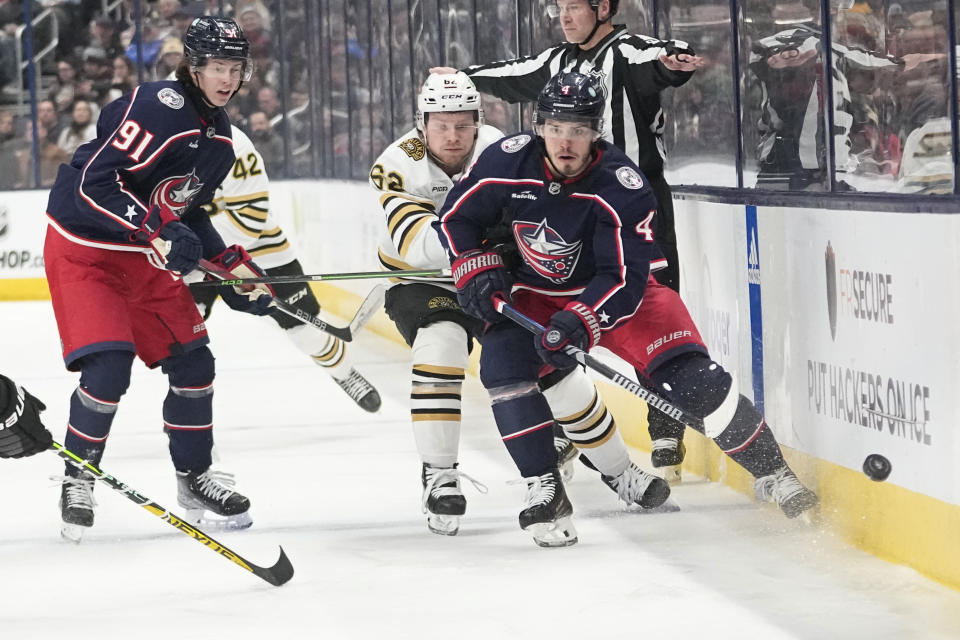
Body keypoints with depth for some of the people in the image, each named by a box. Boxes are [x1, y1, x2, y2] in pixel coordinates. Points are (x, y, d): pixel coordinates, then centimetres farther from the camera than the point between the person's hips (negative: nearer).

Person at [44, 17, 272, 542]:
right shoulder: (158, 108, -24)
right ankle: (77, 480, 1)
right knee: (107, 367, -19)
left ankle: (194, 477, 22)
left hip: (143, 257, 9)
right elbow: (95, 183, -29)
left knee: (192, 359, 6)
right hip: (82, 247, -8)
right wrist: (158, 232, -35)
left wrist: (236, 270, 9)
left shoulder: (218, 136, 6)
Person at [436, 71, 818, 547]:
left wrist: (579, 321, -38)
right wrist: (476, 271, -13)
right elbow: (455, 217, -1)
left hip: (616, 292, -3)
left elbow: (625, 276, -26)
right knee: (502, 362, -24)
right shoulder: (508, 161, -18)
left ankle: (770, 470, -5)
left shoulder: (620, 186, -26)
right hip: (536, 294, 3)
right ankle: (545, 490, -12)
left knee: (686, 374, -19)